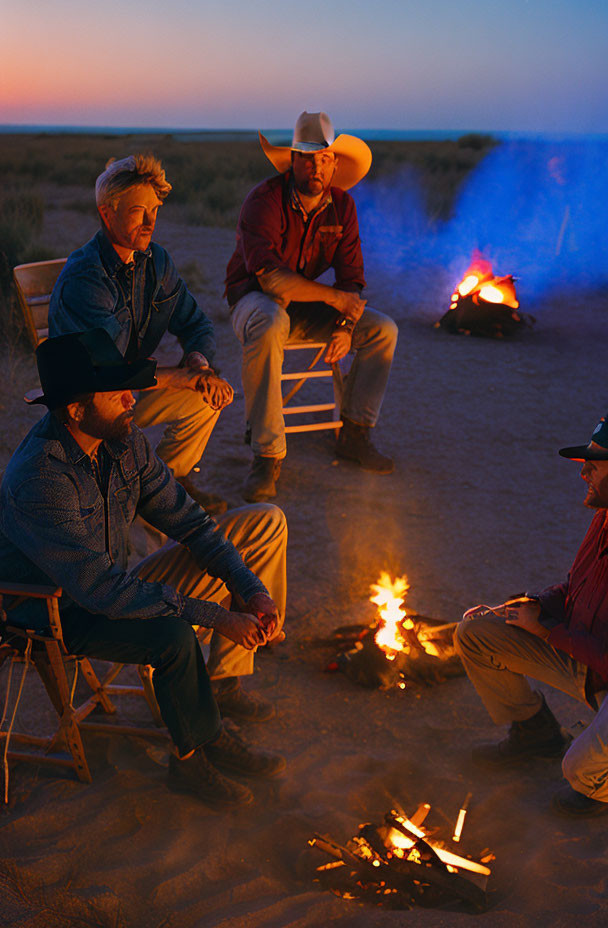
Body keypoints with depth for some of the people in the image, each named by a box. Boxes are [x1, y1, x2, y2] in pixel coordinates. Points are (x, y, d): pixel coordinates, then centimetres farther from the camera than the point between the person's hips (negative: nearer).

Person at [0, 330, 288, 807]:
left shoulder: (123, 439, -8)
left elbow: (187, 519, -3)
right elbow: (102, 590, -34)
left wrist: (251, 588, -16)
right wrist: (216, 617, -34)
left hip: (113, 591, 8)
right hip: (61, 616, -8)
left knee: (266, 523, 1)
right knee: (173, 636, -39)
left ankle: (222, 681, 5)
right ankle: (199, 753, -9)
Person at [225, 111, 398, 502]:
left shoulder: (342, 206, -2)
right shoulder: (265, 200, -20)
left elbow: (352, 278, -1)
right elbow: (269, 276, -30)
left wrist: (344, 327, -20)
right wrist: (335, 296, -25)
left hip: (308, 307, 6)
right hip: (255, 298, -6)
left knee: (383, 330, -9)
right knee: (268, 326, -41)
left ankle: (354, 435, 0)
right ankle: (268, 455, -36)